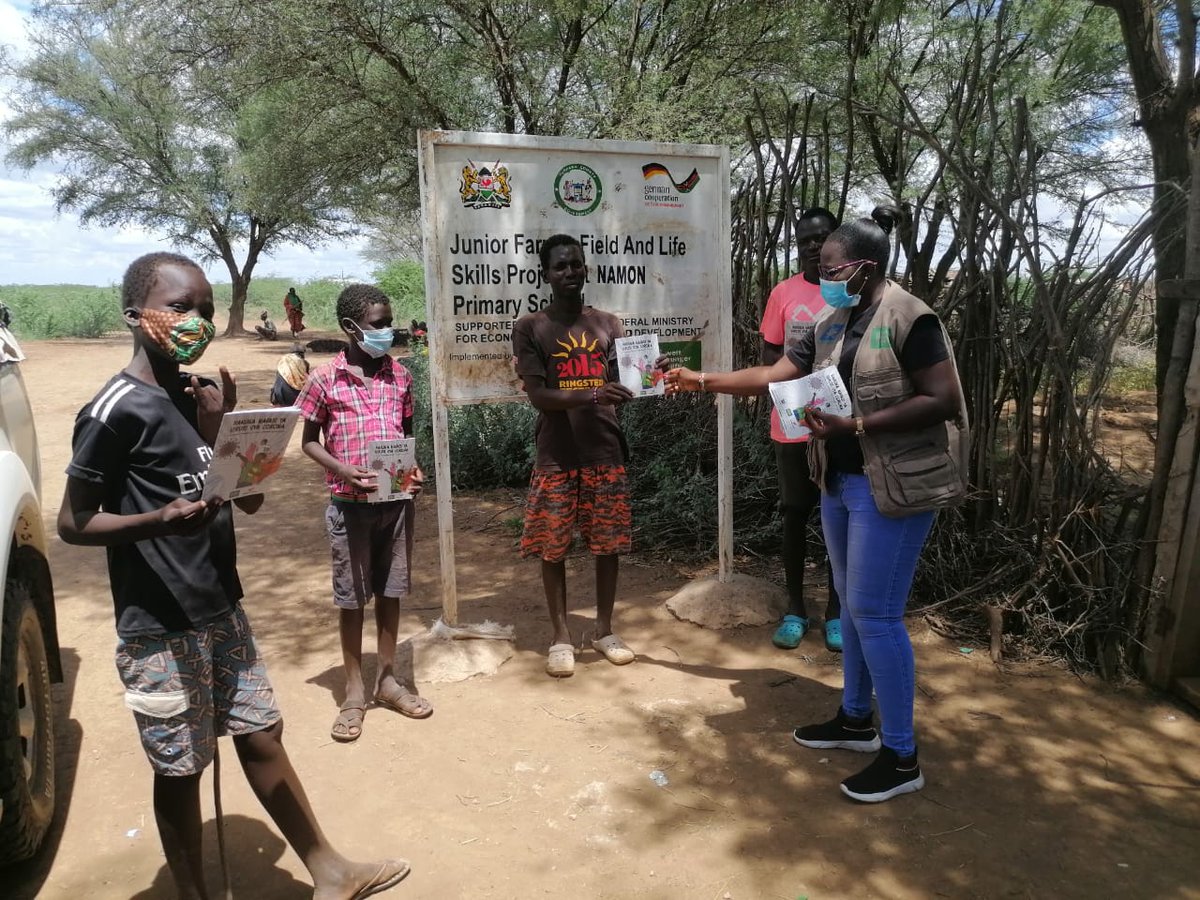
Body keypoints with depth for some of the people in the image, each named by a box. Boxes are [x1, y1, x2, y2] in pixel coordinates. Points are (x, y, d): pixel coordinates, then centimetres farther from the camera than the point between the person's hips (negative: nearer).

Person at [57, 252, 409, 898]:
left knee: (261, 737, 15)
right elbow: (73, 522, -12)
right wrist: (159, 520, -29)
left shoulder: (198, 396, 6)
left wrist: (220, 430, -8)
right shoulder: (116, 410, -15)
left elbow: (251, 499, 7)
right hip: (160, 630, -7)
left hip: (222, 611, 7)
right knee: (180, 770, 8)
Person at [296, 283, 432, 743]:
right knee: (351, 598, 7)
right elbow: (309, 440, 0)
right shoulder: (325, 378, -6)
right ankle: (355, 691, 22)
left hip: (396, 500, 3)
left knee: (391, 592, 13)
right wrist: (343, 470, -16)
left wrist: (415, 470, -4)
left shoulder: (399, 375, 5)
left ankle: (387, 680, 29)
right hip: (350, 504, -3)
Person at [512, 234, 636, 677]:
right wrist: (591, 394, -27)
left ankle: (604, 629, 25)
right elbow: (537, 395, -12)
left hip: (605, 450, 3)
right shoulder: (530, 327, -2)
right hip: (556, 456, -2)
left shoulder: (608, 324, 9)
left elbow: (622, 384, 5)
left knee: (609, 543, 8)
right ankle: (560, 635, 21)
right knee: (553, 547, 5)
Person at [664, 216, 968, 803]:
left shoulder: (909, 320, -14)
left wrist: (857, 425, -23)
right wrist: (704, 381, 6)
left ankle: (901, 757, 10)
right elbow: (774, 376, 11)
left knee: (875, 614, -5)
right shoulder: (831, 324, 10)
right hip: (839, 481, 9)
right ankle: (856, 720, 34)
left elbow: (942, 401, -19)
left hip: (891, 486, -8)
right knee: (851, 604, 17)